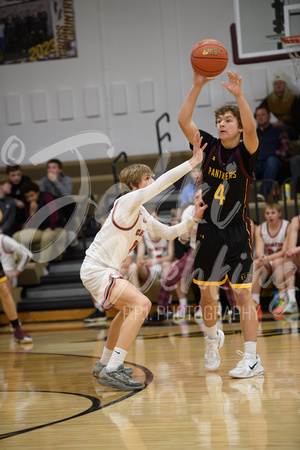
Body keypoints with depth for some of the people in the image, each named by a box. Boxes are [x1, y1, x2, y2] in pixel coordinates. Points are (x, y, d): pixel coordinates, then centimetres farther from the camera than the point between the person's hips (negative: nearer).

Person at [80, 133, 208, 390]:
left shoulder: (142, 216, 13)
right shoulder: (128, 202, -14)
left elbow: (168, 233, 21)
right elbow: (163, 183, -24)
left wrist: (194, 219, 8)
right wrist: (193, 162, -24)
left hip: (105, 271, 11)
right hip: (96, 270, -11)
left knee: (129, 308, 31)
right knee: (141, 304, -24)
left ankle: (106, 364, 42)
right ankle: (112, 371, -27)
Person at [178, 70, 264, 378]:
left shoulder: (246, 153, -8)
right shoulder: (210, 147, 2)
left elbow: (251, 129, -30)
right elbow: (183, 121, -9)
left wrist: (239, 96, -40)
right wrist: (197, 86, -19)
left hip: (237, 234, -3)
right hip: (209, 233, 3)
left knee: (242, 294, -5)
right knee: (207, 294, 7)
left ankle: (252, 359, -3)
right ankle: (213, 338, 36)